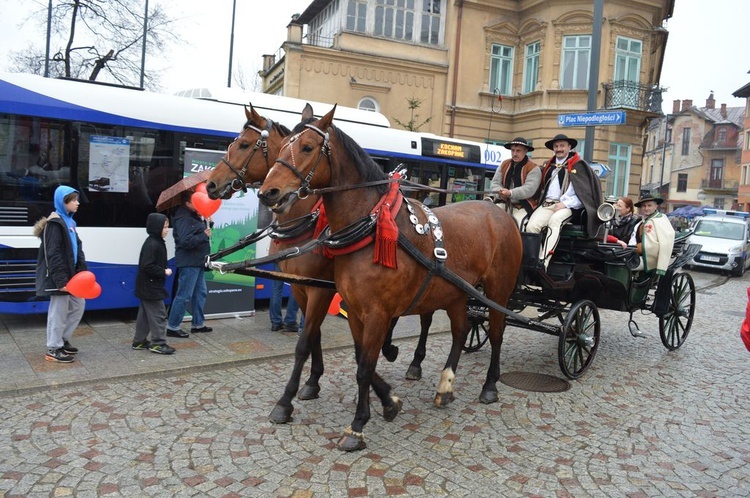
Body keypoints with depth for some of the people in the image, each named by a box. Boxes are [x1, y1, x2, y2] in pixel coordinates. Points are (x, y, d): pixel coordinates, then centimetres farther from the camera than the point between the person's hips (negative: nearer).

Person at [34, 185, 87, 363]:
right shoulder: (55, 223, -16)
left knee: (78, 305, 15)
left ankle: (63, 340, 28)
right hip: (59, 277, -10)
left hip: (70, 274, 10)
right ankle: (53, 349, 11)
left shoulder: (69, 221, 14)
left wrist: (83, 270, 4)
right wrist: (60, 280, -24)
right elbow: (53, 255, -21)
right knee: (59, 311, -1)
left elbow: (77, 248, 16)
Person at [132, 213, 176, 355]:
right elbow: (147, 266, -26)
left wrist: (164, 271, 6)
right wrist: (164, 272, -19)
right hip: (150, 287, -11)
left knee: (145, 314, 16)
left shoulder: (157, 242, 12)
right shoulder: (151, 244, -20)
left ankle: (139, 341, 25)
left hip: (148, 286, 11)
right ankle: (158, 343, 2)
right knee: (158, 314, -5)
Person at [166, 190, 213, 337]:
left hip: (197, 263, 10)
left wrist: (207, 224, 2)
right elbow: (186, 241, -25)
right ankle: (172, 327, 3)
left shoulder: (193, 216, 15)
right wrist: (204, 235, -20)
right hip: (188, 263, -10)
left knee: (200, 293, 15)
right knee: (184, 296, -6)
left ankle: (197, 324, 25)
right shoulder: (183, 219, -15)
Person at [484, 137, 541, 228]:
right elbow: (495, 183, 8)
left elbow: (529, 189, -17)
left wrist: (510, 193, -32)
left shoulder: (533, 168, -4)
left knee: (518, 220, -31)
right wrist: (500, 192, -16)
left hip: (524, 206, -4)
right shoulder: (504, 165, 13)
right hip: (504, 203, 5)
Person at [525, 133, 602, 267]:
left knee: (554, 221, -37)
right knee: (531, 226, -24)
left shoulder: (578, 166, 5)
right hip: (546, 204, 5)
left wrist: (565, 203, -12)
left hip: (567, 207, -5)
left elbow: (584, 193, -2)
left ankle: (543, 263, -44)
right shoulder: (548, 166, 22)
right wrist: (541, 201, 11)